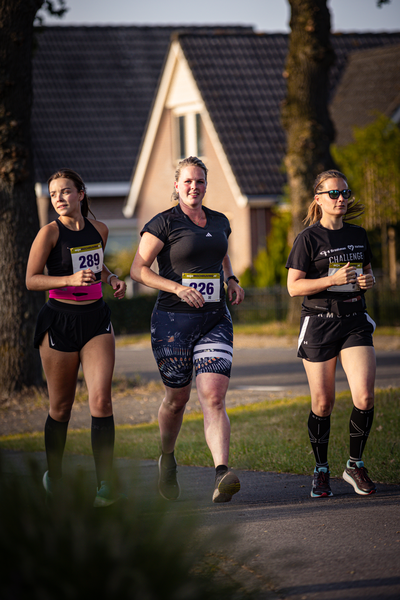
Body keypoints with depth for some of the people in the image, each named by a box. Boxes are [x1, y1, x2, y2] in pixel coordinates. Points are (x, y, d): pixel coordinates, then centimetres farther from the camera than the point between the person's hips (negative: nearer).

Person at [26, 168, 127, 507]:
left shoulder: (99, 229, 7)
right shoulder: (50, 232, -7)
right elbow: (31, 280, -10)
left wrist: (112, 279, 6)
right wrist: (70, 279, -22)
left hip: (96, 319, 3)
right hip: (59, 321, -3)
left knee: (101, 400, -12)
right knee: (61, 407, 6)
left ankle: (106, 483, -12)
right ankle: (53, 476, 27)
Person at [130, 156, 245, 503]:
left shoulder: (220, 222, 12)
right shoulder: (164, 223, -5)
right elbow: (138, 269, -7)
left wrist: (231, 280, 10)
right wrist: (178, 287, -18)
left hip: (216, 321, 3)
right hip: (174, 321, -3)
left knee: (214, 398, -13)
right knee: (177, 397, 10)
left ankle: (222, 475, -26)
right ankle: (167, 460, 38)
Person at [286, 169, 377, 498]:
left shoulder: (358, 235, 10)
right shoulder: (308, 239, -5)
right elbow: (294, 286, -8)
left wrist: (369, 280, -1)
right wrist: (333, 280, -20)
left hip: (355, 320, 3)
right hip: (319, 323, -3)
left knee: (364, 396, -12)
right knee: (322, 403, 1)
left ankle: (355, 465, 6)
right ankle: (321, 471, 19)